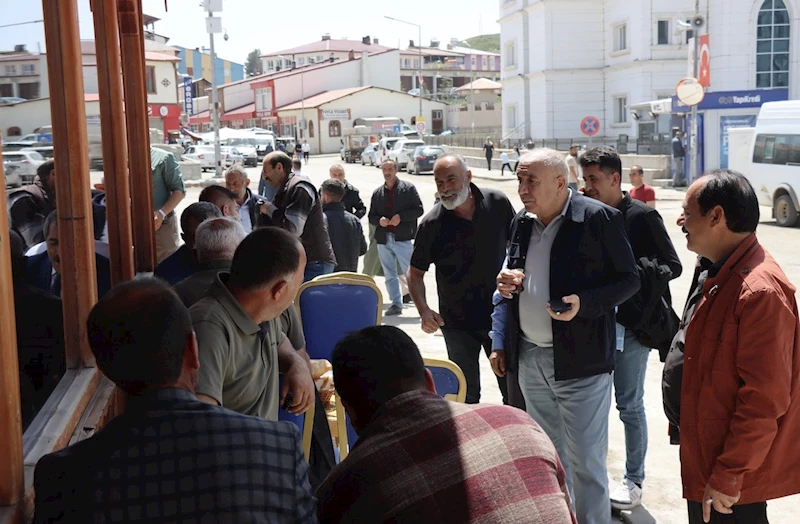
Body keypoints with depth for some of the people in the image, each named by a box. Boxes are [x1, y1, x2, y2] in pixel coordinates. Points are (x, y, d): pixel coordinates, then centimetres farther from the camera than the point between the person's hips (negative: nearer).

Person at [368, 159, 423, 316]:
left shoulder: (408, 188, 1)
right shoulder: (377, 193, 13)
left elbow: (418, 209, -4)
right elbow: (371, 216, 15)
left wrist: (401, 217, -16)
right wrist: (379, 220, -8)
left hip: (402, 238, -5)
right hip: (383, 239, 5)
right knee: (389, 275, 9)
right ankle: (396, 303, 17)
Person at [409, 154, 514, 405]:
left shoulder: (498, 203, -8)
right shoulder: (432, 224, -11)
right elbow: (415, 272, -2)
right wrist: (424, 310, -17)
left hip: (500, 315, 1)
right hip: (458, 324, -1)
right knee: (467, 394, 12)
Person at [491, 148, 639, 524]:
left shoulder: (599, 218, -12)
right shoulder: (522, 222, 9)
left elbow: (629, 280, -8)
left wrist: (583, 303, -22)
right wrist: (505, 283, 0)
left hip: (579, 361, -6)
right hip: (529, 358, 6)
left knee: (585, 463, 1)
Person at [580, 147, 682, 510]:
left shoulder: (641, 216, -11)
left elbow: (672, 266, -9)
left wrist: (632, 269, -24)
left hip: (631, 325, -5)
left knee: (629, 404, 6)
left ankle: (634, 480, 21)